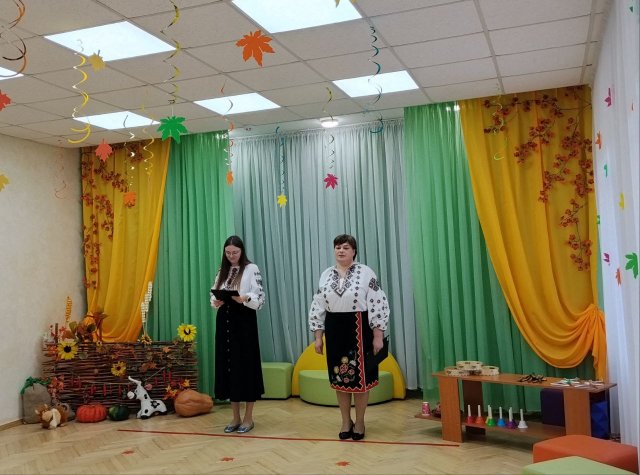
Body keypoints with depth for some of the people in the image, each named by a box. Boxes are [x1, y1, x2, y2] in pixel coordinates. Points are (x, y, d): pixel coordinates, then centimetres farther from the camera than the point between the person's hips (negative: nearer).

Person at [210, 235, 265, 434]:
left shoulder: (252, 269, -4)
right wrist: (215, 302, -8)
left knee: (246, 365, -1)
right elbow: (213, 294, 14)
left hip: (244, 321, -5)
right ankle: (236, 417, 18)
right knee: (228, 365, 7)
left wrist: (244, 299, -27)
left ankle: (248, 417, 11)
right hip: (224, 321, 5)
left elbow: (260, 298, -9)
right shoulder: (222, 270, 13)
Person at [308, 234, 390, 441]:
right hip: (334, 330, 4)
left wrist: (378, 336, -11)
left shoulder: (366, 273, -6)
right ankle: (346, 421, 25)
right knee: (339, 378, 9)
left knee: (359, 378, 3)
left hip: (359, 330, -4)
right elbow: (317, 307, 10)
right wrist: (318, 336, 6)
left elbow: (378, 305, -8)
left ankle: (359, 422, 20)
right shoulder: (326, 275, 6)